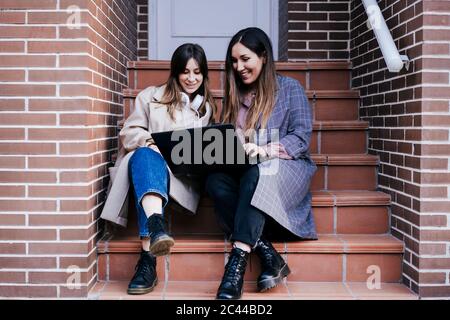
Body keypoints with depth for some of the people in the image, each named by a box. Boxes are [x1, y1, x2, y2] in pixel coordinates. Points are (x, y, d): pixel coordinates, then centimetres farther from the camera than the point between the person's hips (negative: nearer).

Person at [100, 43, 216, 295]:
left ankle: (148, 258, -50)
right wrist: (151, 142, -12)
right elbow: (129, 133, 9)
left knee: (150, 171, -36)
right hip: (146, 162, 0)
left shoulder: (208, 106, 23)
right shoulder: (151, 96, 17)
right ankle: (156, 225, -62)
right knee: (145, 155, -39)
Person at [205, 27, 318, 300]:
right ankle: (267, 253, -37)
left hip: (285, 168, -4)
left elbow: (301, 137, -5)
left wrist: (264, 150, -22)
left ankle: (238, 261, -45)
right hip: (243, 172, 4)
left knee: (255, 174, -39)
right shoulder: (234, 95, 19)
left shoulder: (289, 88, 5)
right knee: (215, 179, -31)